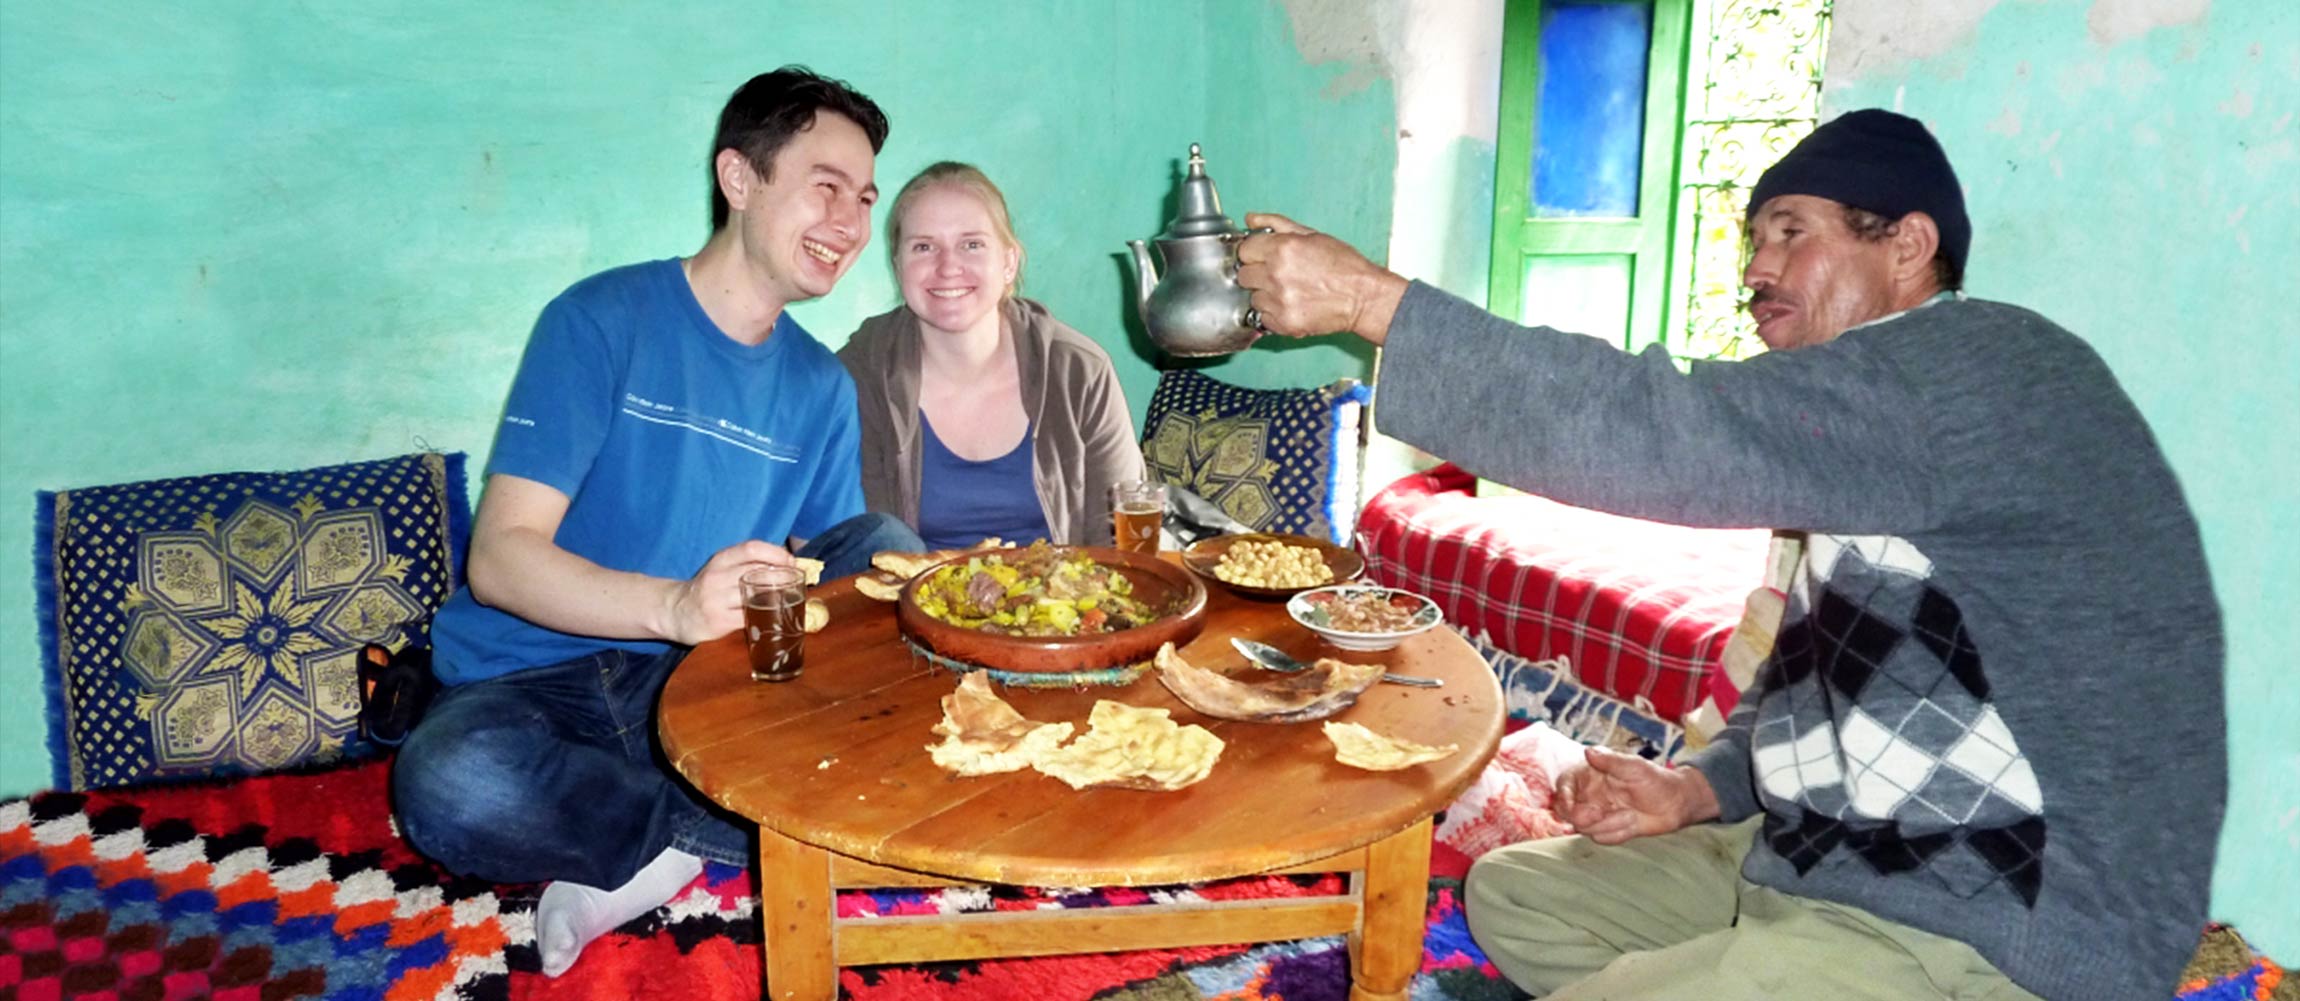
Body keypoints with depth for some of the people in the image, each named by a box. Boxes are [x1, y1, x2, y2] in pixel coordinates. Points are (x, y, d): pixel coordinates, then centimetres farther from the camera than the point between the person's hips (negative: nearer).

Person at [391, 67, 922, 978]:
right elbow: (500, 556, -17)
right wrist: (673, 605, -36)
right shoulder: (603, 320, -9)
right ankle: (771, 828, -14)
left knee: (888, 550, -14)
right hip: (533, 684, -4)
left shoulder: (823, 387, 8)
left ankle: (647, 847, -19)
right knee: (451, 787, -37)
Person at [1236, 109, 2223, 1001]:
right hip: (1844, 862, 10)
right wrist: (1699, 786, 3)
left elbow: (1673, 439, -30)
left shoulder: (1974, 365, -18)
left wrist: (1372, 300, -27)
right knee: (1513, 890, 14)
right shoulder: (1869, 439, 15)